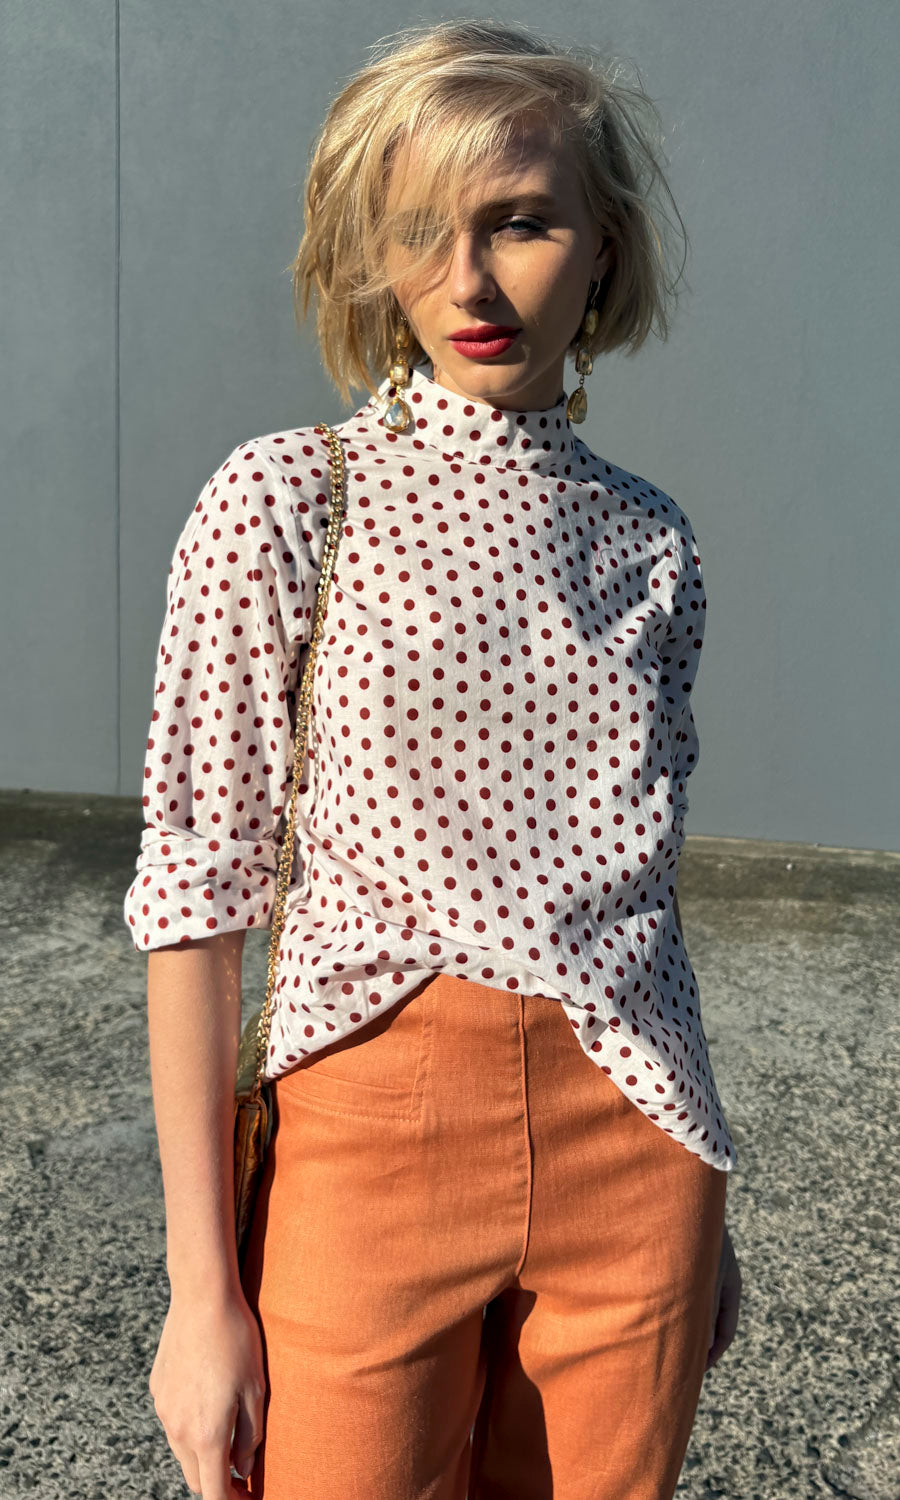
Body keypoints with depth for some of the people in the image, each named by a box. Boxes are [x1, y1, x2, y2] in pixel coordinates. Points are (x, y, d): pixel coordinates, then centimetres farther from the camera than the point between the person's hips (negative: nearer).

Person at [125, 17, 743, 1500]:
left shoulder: (651, 540, 5)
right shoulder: (285, 500, -6)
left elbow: (645, 877, 12)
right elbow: (199, 886, -7)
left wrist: (702, 1212, 16)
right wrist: (204, 1289, -8)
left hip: (634, 1148, 4)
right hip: (371, 1135, -3)